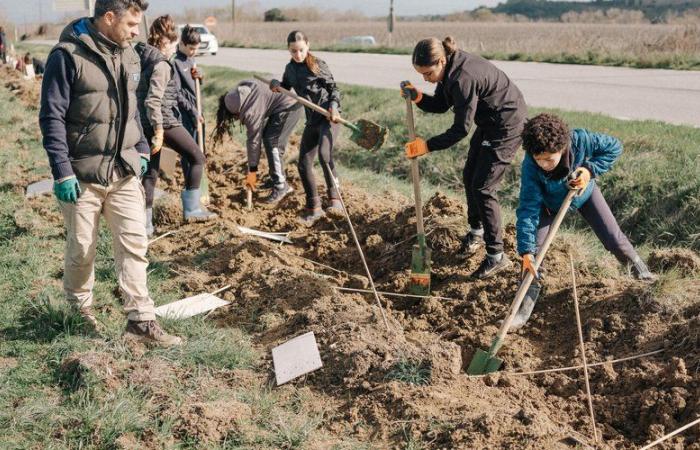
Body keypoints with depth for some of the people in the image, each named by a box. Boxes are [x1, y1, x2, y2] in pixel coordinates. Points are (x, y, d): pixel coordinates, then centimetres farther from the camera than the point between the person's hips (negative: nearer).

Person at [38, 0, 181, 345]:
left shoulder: (128, 56, 8)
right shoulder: (68, 55, -13)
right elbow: (52, 117, -13)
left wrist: (141, 149, 15)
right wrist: (62, 171, -17)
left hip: (125, 171, 5)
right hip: (83, 174, -5)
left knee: (134, 244, 1)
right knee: (82, 249, 9)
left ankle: (141, 320, 7)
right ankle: (79, 307, 33)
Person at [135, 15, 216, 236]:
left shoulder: (140, 57, 10)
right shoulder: (162, 64, -16)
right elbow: (153, 101, -25)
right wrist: (159, 132, -23)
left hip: (145, 124, 8)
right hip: (165, 122, -8)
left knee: (150, 172, 13)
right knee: (197, 157, 8)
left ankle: (145, 223, 12)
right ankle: (192, 209, 11)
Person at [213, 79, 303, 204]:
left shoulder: (251, 112, -23)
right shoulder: (240, 89, -3)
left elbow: (254, 141, -18)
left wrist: (252, 171, -10)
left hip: (289, 108, -10)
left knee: (273, 143, -13)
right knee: (267, 138, 12)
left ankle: (280, 187, -7)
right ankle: (279, 180, 20)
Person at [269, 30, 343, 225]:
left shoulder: (318, 65, -5)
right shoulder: (290, 69, 11)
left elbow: (334, 88, -2)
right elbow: (285, 87, 27)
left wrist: (334, 106, -20)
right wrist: (276, 84, 5)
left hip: (329, 117, -7)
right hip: (312, 120, 7)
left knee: (324, 154, -29)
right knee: (304, 164, 4)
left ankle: (335, 199, -22)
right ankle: (314, 208, 18)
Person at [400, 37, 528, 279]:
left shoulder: (463, 78, -33)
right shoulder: (450, 70, -4)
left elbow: (461, 129, -28)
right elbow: (440, 105, 5)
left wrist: (427, 146, -24)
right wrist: (418, 97, -14)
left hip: (507, 125, -10)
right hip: (489, 123, 10)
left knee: (483, 188, -10)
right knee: (469, 177, 19)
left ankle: (497, 256, -1)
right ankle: (476, 231, 41)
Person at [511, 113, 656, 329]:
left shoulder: (581, 140, -39)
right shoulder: (530, 167, -40)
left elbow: (614, 147, -20)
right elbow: (528, 209, -39)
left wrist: (591, 169, -36)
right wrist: (526, 251, -46)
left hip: (584, 193, 1)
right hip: (549, 203, -1)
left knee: (613, 239, 4)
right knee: (534, 246, -15)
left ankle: (636, 265, 36)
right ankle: (527, 303, -1)